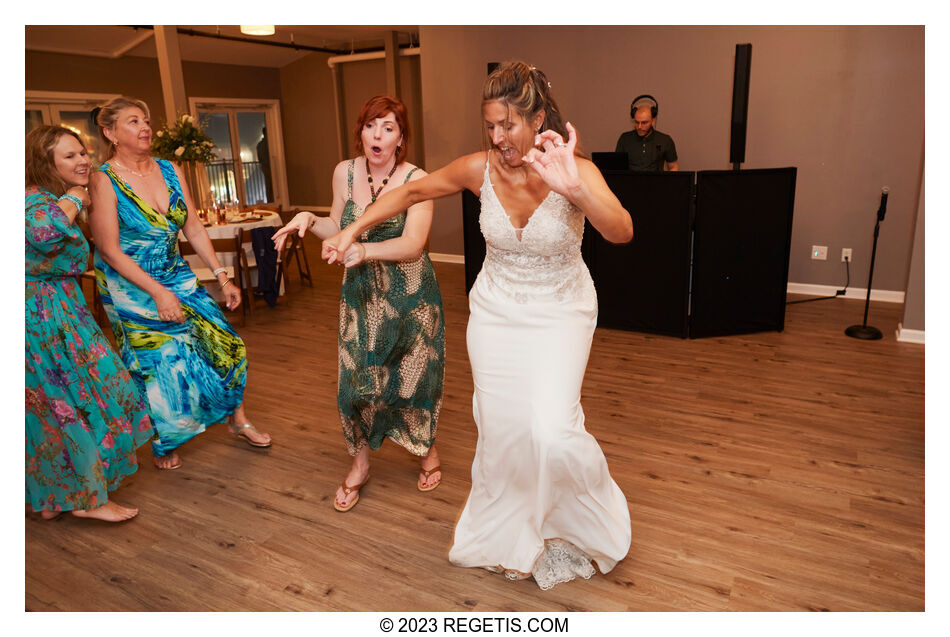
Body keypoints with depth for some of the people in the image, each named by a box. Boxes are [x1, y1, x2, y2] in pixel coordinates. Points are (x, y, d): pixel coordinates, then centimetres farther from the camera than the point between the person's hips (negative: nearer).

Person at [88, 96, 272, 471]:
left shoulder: (170, 171, 2)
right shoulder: (104, 181, -14)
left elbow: (194, 229, 4)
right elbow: (109, 250, -16)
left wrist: (221, 275, -1)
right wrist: (158, 292, -21)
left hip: (176, 278, 5)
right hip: (132, 288, -5)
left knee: (223, 341, 2)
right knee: (160, 362, 2)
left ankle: (237, 419, 22)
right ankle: (163, 443, 28)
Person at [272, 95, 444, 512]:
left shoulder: (416, 180, -14)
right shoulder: (345, 172, -1)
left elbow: (413, 244, -25)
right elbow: (339, 229, 10)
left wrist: (365, 250, -41)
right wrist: (309, 220, -10)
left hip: (410, 295, -3)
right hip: (360, 294, 3)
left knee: (415, 376, 7)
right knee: (356, 380, 3)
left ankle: (428, 450, 36)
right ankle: (360, 464, 27)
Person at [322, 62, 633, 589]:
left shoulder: (575, 171, -19)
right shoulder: (480, 168, -12)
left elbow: (622, 232, -35)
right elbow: (411, 193, 2)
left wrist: (573, 189, -51)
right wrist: (352, 231, -1)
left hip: (560, 313, -2)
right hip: (496, 310, 3)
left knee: (552, 430, -16)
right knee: (500, 428, 7)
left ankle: (586, 526, 18)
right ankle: (506, 539, 33)